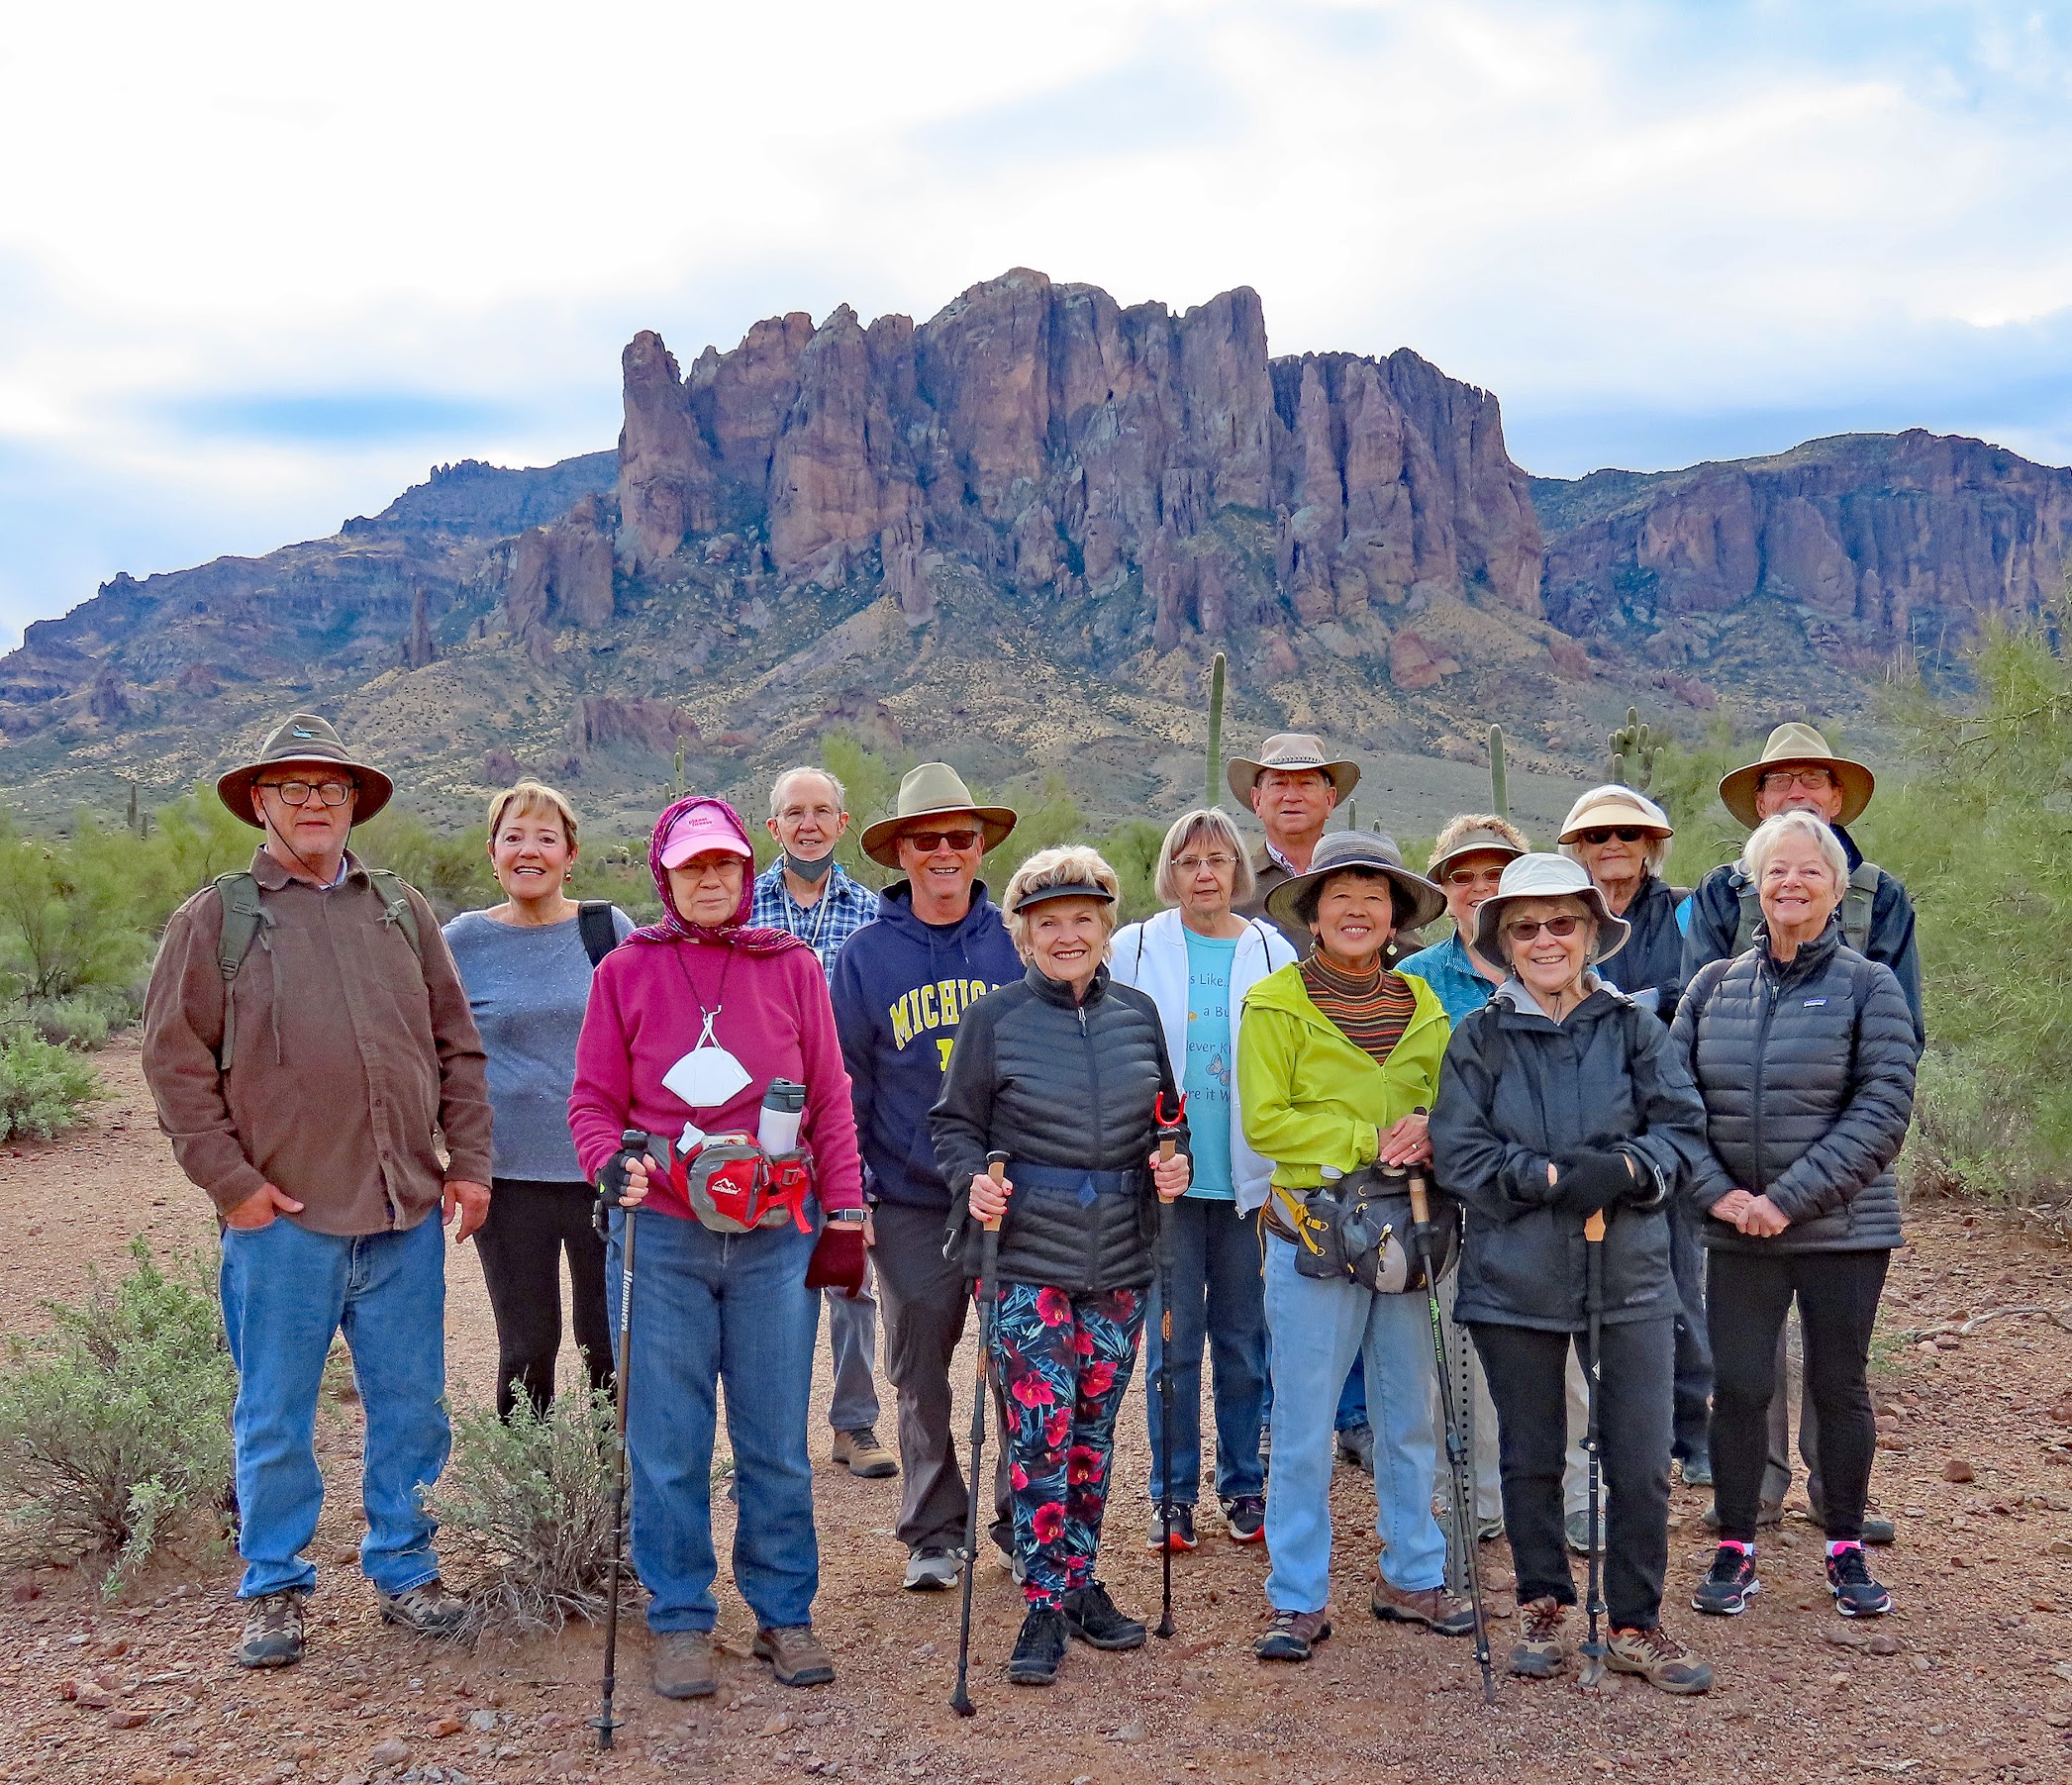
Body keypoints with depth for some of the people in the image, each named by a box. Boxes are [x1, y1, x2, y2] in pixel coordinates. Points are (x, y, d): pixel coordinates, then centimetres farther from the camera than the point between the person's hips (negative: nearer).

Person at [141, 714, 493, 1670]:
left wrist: (469, 1161, 5)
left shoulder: (402, 910, 12)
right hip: (283, 1216, -3)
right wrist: (231, 1180, -8)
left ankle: (403, 1567, 27)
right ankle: (274, 1589, 23)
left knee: (410, 1406, 11)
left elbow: (457, 1045, 12)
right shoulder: (215, 918, 2)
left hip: (406, 1211, 3)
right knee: (275, 1418, 7)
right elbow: (176, 1060, -2)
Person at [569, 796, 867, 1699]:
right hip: (660, 1236, 0)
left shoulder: (792, 967, 7)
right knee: (668, 1443, 5)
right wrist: (615, 1166, -13)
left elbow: (829, 1101, 8)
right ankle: (680, 1620, 20)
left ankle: (784, 1613, 22)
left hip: (775, 1236, 1)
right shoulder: (626, 970, 4)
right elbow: (594, 1100, 6)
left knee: (777, 1438, 7)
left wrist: (843, 1210, 5)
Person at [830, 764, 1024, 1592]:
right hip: (910, 1202, 0)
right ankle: (933, 1533, 23)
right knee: (921, 1376, 8)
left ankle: (1023, 1522, 23)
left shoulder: (1016, 944, 2)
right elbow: (845, 1082, 4)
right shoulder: (866, 955, 1)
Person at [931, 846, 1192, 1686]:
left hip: (1119, 1258, 4)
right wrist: (973, 1179, -17)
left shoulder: (1137, 1014, 8)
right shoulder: (996, 1018, -2)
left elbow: (1167, 1119, 19)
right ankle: (1045, 1606, 5)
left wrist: (1173, 1163, 0)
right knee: (1040, 1430, -6)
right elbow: (954, 1123, 1)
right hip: (1026, 1257, -4)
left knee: (1094, 1428, 13)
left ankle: (1081, 1584, 26)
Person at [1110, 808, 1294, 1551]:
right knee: (1172, 1340, 3)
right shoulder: (1136, 949, 3)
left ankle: (1242, 1484, 23)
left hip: (1248, 1176, 1)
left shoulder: (1273, 953, 4)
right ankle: (1173, 1493, 16)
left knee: (1244, 1338, 9)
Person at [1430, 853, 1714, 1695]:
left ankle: (1635, 1625, 19)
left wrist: (1625, 1170, -21)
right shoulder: (1478, 1038, 1)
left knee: (1642, 1462, 2)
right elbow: (1459, 1153, -5)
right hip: (1515, 1274, 0)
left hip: (1629, 1273, 0)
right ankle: (1543, 1607, 30)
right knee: (1530, 1457, 12)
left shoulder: (1635, 1027, 4)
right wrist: (1557, 1176, -18)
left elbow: (1681, 1128, -1)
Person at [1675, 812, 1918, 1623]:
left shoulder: (1869, 986, -4)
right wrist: (1717, 1192, -10)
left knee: (1838, 1386, 9)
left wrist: (1790, 1199, -16)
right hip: (1736, 1233, 2)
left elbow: (1884, 1110, -11)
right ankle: (1735, 1549, 20)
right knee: (1740, 1389, 4)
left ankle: (1846, 1550, 26)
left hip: (1843, 1230, -2)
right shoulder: (1715, 985, 5)